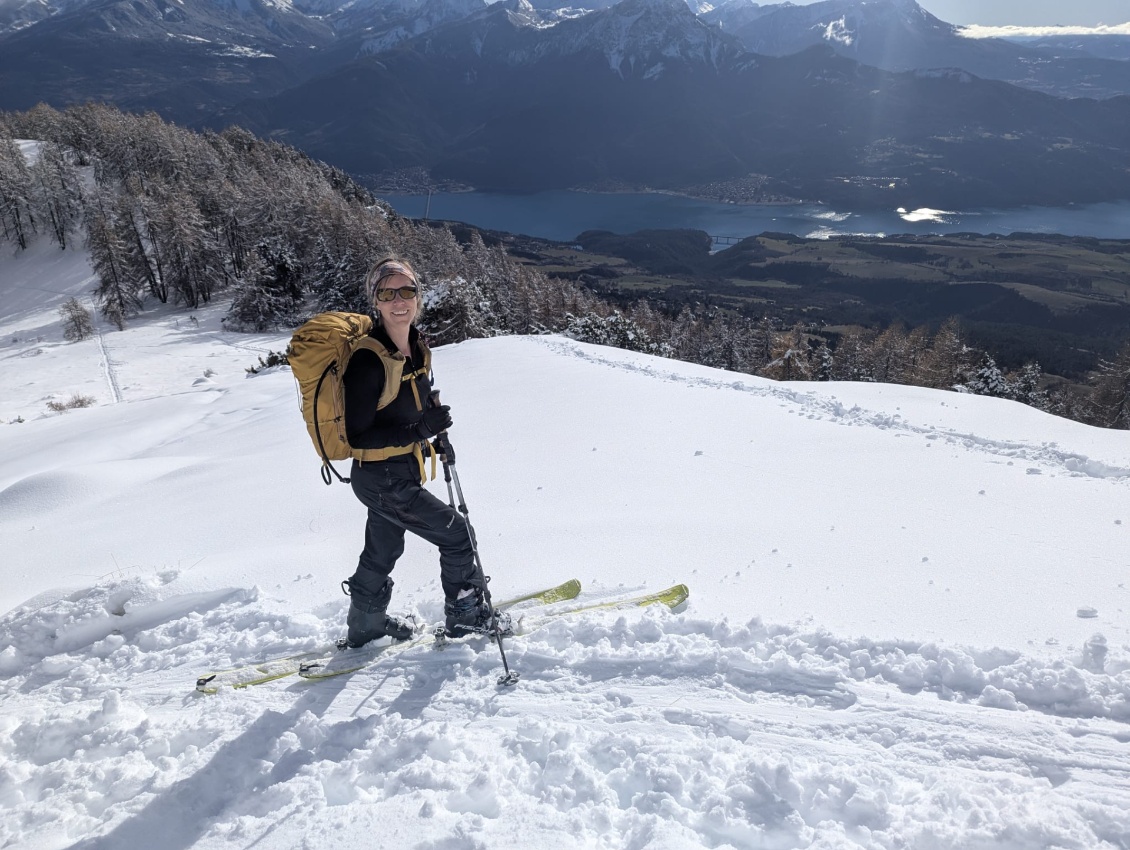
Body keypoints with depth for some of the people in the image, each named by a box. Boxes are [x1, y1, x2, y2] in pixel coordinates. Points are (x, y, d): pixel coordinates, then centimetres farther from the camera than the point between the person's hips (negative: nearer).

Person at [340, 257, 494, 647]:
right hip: (382, 480, -8)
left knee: (382, 554, 25)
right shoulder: (368, 360, -25)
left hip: (401, 474, 8)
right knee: (457, 535, 1)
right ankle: (466, 615, 22)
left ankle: (364, 626, 46)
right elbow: (357, 435, -23)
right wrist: (419, 430, -31)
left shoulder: (417, 347, 0)